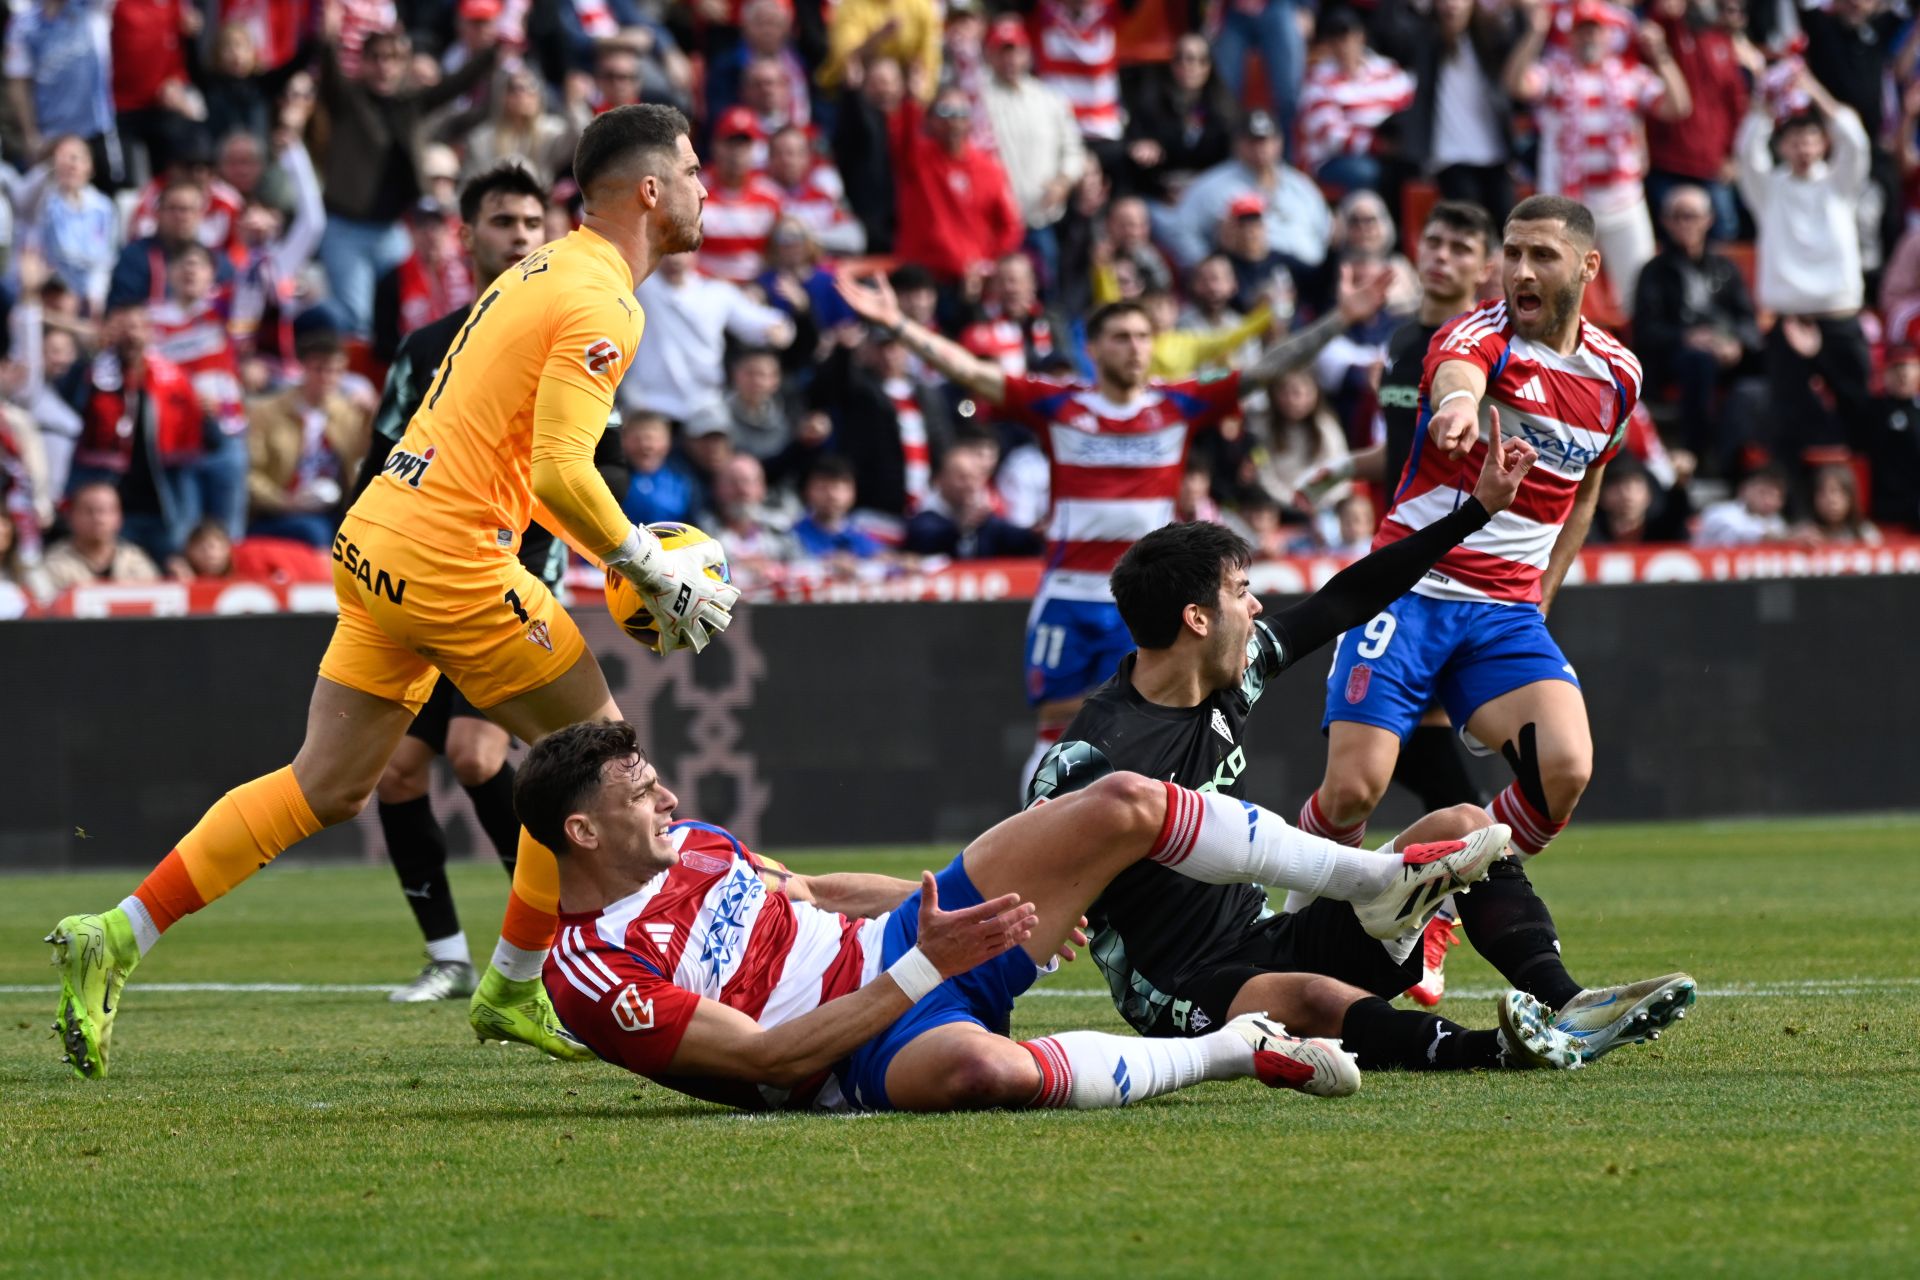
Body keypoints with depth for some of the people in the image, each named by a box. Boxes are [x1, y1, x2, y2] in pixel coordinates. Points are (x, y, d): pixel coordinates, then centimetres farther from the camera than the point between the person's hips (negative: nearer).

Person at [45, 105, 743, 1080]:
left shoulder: (543, 273, 19)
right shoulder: (599, 303, -12)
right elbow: (562, 472, -22)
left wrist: (614, 559, 20)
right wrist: (654, 573, -11)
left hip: (375, 540, 9)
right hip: (448, 559, -9)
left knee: (326, 788, 10)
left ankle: (116, 939, 7)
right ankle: (514, 989, 11)